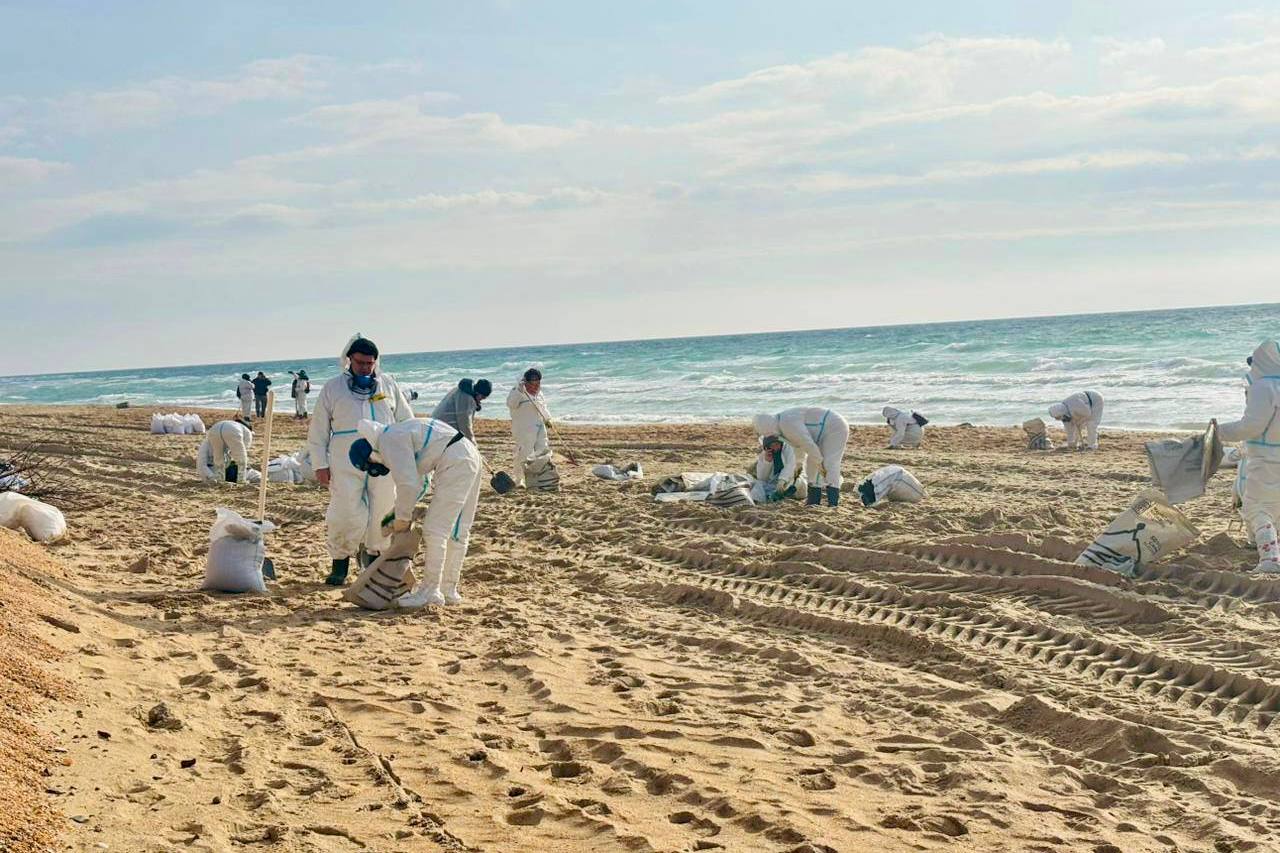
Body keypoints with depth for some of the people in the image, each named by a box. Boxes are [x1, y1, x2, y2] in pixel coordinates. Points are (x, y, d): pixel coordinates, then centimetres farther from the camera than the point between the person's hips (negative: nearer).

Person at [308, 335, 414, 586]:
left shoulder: (388, 385, 12)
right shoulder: (333, 388, 6)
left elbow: (406, 421, 18)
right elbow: (318, 430, 7)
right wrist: (320, 465, 1)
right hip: (346, 463, -2)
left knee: (382, 513, 4)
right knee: (346, 515, -6)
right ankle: (340, 565, 10)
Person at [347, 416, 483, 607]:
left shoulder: (388, 441, -11)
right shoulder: (398, 436, 20)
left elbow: (408, 483, -16)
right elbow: (418, 483, 26)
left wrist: (402, 519, -4)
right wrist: (402, 515, 19)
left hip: (456, 462, -10)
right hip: (470, 457, 10)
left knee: (435, 529, -6)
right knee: (456, 531, 15)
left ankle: (430, 590, -3)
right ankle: (448, 589, 22)